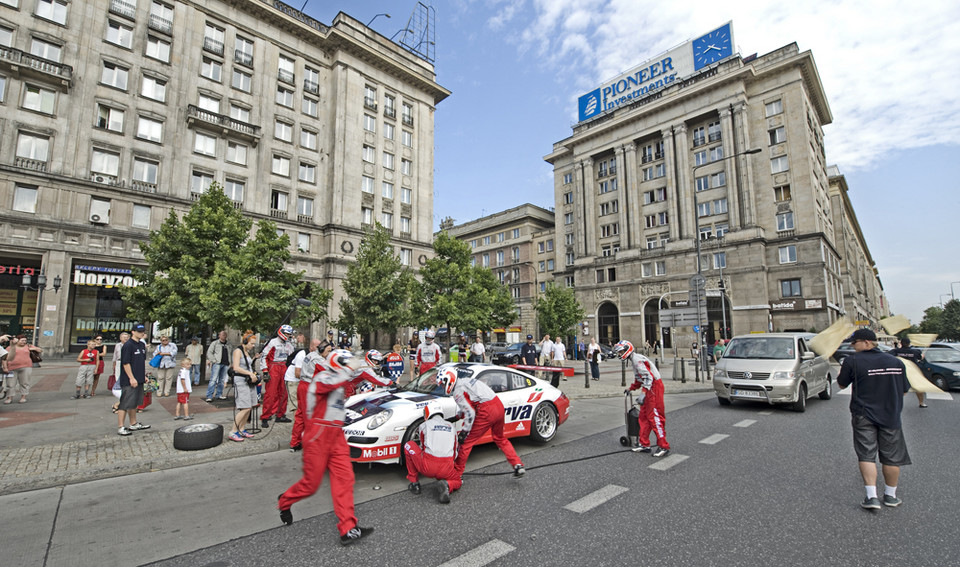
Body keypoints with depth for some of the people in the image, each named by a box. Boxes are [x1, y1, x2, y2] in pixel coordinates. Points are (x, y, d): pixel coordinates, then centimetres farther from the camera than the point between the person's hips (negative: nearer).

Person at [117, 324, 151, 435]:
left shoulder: (142, 345, 12)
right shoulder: (128, 345, -14)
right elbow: (126, 363, -17)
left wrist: (144, 375, 18)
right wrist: (132, 378, -19)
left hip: (139, 380, 9)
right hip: (129, 381, -9)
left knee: (134, 403, 18)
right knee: (125, 404, -3)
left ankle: (134, 424, 28)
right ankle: (120, 428, 3)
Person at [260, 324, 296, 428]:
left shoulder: (289, 344, 13)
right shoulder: (273, 342, -7)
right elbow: (263, 356, -9)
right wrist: (265, 371, -13)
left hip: (284, 369, 7)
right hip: (273, 369, -7)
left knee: (283, 393, 10)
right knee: (270, 394, -8)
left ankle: (280, 415, 21)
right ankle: (265, 418, 0)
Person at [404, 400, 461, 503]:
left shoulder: (424, 425, 11)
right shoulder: (451, 426, 21)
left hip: (427, 468, -2)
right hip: (446, 468, 3)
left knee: (408, 445, 20)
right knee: (457, 482, 34)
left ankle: (414, 483, 20)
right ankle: (447, 485, -4)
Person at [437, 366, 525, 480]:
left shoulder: (458, 391, -6)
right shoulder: (466, 380, 21)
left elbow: (470, 413, -12)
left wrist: (464, 431, -3)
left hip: (486, 412, -9)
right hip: (499, 405, 9)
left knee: (467, 442, 5)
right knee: (500, 439, 28)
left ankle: (457, 474, 15)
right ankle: (518, 465, 24)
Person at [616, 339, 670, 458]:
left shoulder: (637, 359, -16)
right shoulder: (634, 360, 17)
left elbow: (648, 377, -23)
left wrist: (643, 393, -26)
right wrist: (630, 388, 32)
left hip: (654, 387, -11)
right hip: (649, 387, 11)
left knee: (654, 417, -9)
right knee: (644, 416, 12)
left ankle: (664, 447, -3)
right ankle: (644, 444, 19)